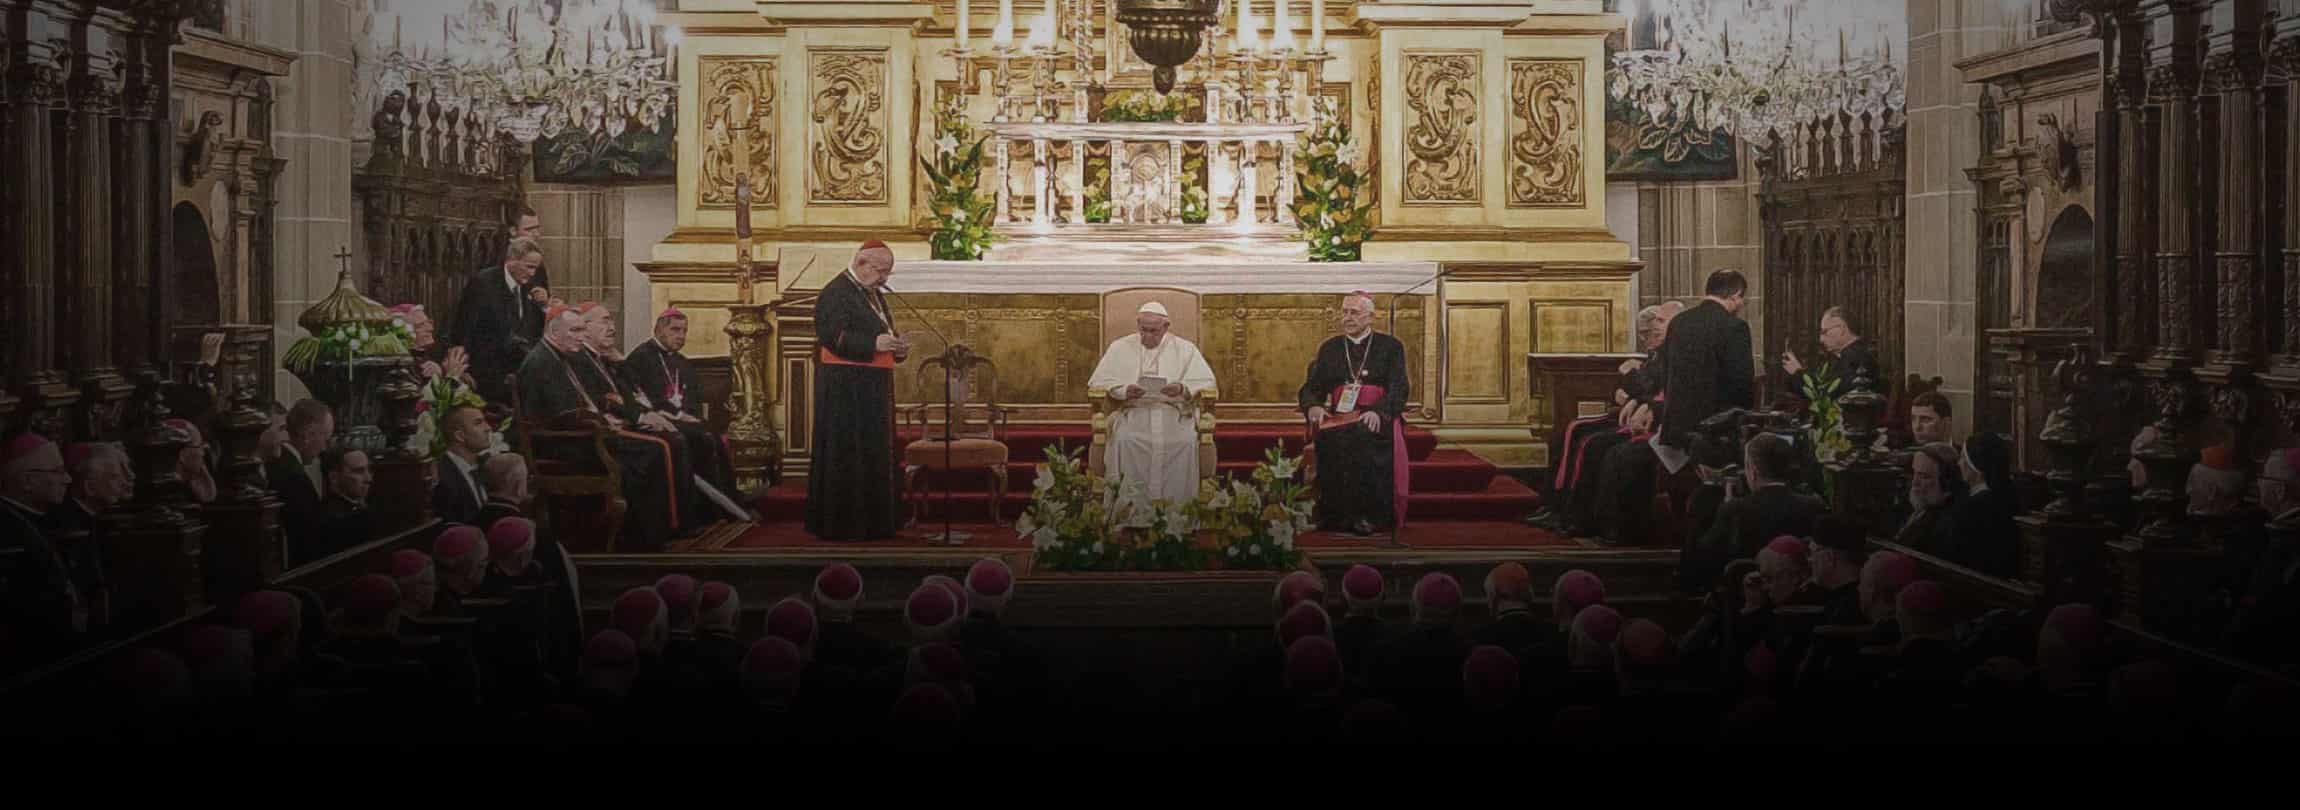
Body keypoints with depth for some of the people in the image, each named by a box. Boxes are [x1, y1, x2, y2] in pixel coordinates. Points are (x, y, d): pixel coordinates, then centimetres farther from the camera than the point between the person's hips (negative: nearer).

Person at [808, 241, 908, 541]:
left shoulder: (874, 295, 18)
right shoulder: (836, 293, -10)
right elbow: (834, 336, -20)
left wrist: (897, 348, 3)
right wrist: (873, 343, -28)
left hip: (874, 387, 10)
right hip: (845, 388, -9)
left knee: (875, 455, 10)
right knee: (847, 456, -7)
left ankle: (871, 520, 15)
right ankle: (843, 523, -3)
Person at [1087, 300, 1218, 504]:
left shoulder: (1185, 349, 10)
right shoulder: (1120, 347, 11)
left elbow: (1206, 381, 5)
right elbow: (1098, 381, 6)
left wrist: (1183, 389, -16)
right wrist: (1124, 390, -13)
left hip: (1173, 410, 0)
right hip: (1133, 410, 0)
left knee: (1185, 440, -31)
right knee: (1126, 439, -32)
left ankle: (1176, 501, -22)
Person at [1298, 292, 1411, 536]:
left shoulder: (1390, 347, 10)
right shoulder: (1329, 348, 19)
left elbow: (1399, 388, -2)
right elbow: (1311, 388, 13)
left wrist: (1378, 411, -22)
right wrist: (1313, 406, -11)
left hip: (1377, 418, -2)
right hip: (1339, 416, 2)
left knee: (1364, 436, -36)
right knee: (1330, 437, -32)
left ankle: (1366, 516, -32)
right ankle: (1335, 516, -27)